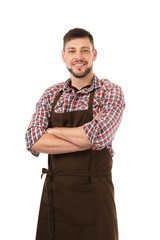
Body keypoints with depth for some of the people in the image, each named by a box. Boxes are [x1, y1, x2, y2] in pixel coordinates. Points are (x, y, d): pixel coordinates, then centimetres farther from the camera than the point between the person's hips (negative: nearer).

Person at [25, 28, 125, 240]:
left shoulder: (111, 93, -5)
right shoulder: (51, 95, 6)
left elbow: (98, 135, -22)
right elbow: (33, 142, -7)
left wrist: (53, 130, -8)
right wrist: (87, 139, -15)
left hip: (93, 193, -3)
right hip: (54, 191, 3)